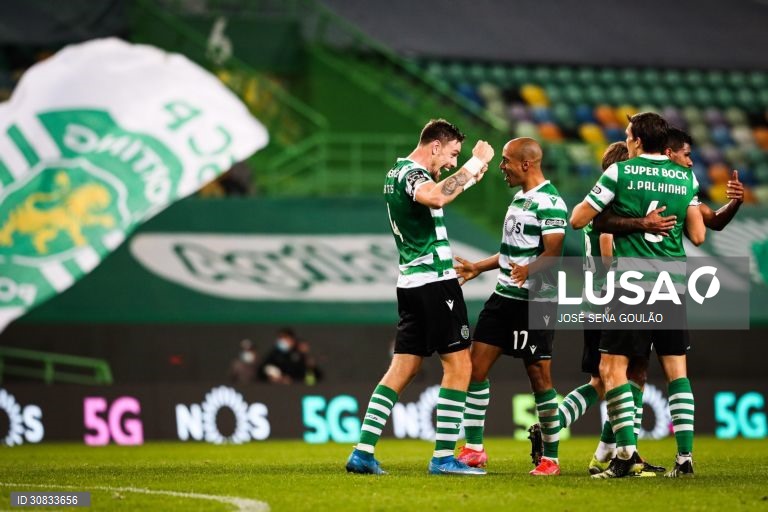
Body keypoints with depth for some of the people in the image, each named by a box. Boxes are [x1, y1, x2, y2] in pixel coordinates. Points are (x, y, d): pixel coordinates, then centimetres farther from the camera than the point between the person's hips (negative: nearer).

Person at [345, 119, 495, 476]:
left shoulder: (397, 172, 16)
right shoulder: (412, 173, -14)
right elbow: (437, 197, -37)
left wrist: (470, 177, 23)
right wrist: (474, 163, -28)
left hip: (411, 284, 9)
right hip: (435, 282, -9)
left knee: (402, 368, 9)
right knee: (459, 365, -3)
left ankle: (363, 452, 4)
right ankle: (443, 457, -5)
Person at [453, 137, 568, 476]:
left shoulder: (549, 202, -14)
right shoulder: (519, 198, 16)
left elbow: (553, 252, -23)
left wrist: (528, 270, -40)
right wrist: (477, 268, 30)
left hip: (535, 302, -9)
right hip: (503, 297, 9)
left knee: (539, 376, -3)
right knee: (476, 367, 3)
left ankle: (550, 458, 7)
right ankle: (474, 450, 8)